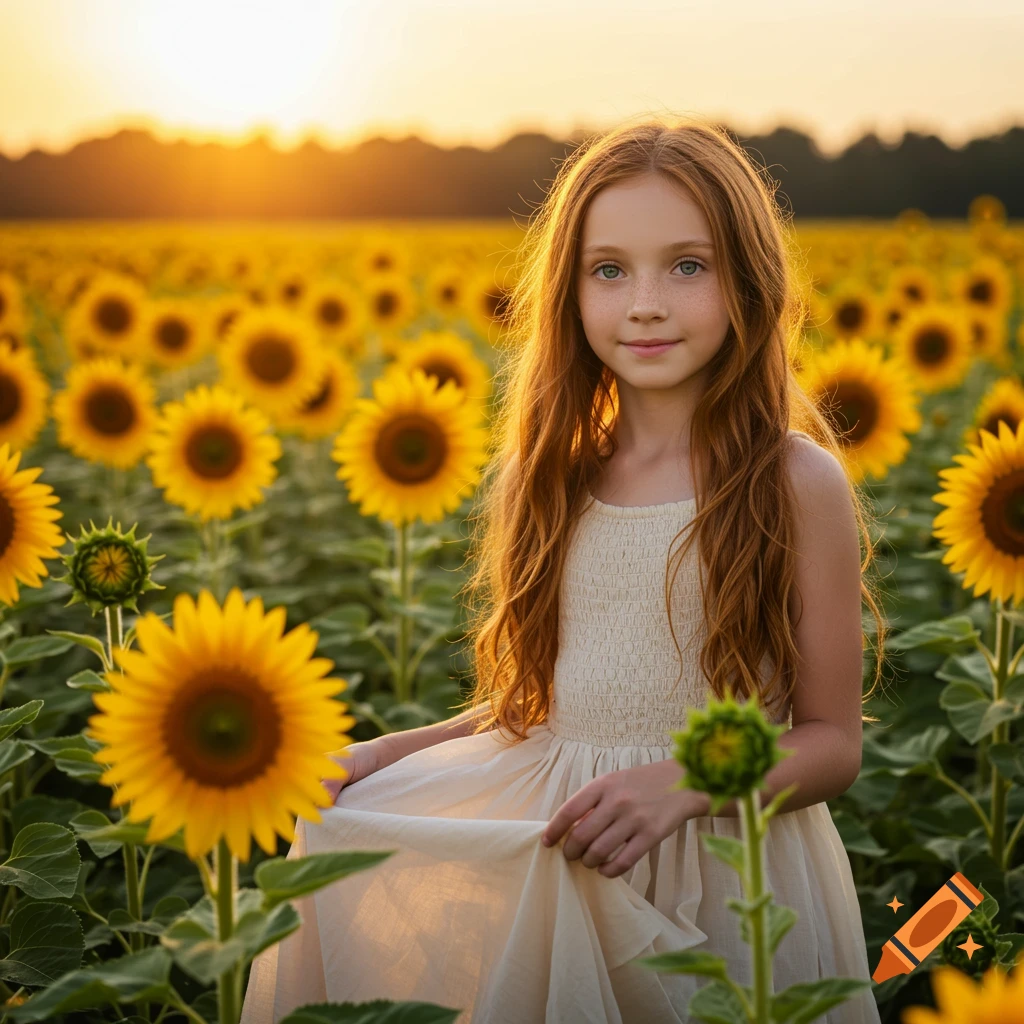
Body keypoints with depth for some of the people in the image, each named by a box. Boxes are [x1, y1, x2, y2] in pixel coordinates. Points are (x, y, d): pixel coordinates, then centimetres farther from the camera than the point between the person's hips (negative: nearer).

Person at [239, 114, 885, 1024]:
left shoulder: (797, 481, -6)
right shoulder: (557, 475, 8)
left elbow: (833, 744, -3)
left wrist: (679, 782, -20)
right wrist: (386, 755, 1)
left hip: (723, 865, -5)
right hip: (551, 844, 5)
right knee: (352, 828, -12)